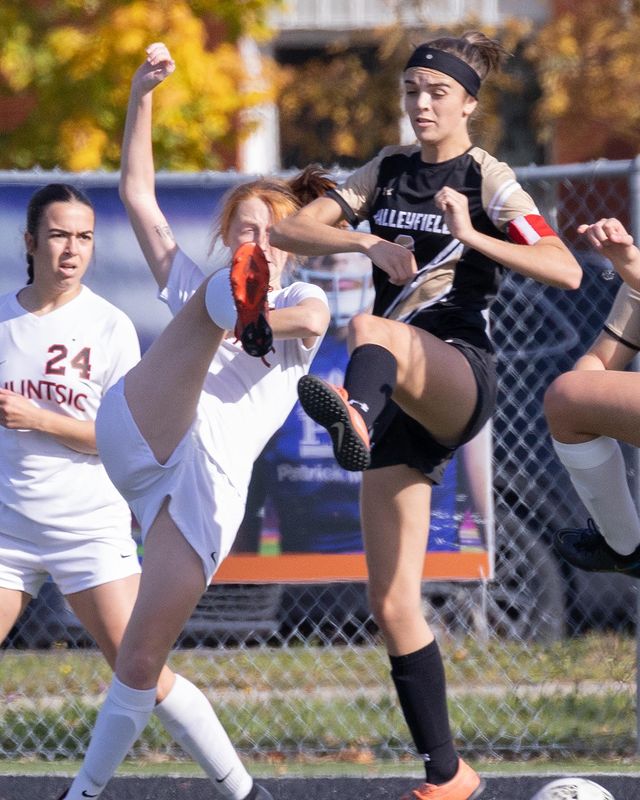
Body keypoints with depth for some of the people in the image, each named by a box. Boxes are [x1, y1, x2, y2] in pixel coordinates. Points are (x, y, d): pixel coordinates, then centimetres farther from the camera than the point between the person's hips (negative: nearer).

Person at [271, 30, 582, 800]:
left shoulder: (487, 181, 3)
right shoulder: (388, 171, 17)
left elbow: (567, 271, -10)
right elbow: (288, 230, 10)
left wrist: (473, 236, -20)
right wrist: (368, 242, -5)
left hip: (457, 372, -6)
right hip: (400, 403, 6)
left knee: (371, 330, -41)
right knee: (392, 606, 0)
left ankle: (351, 411, -79)